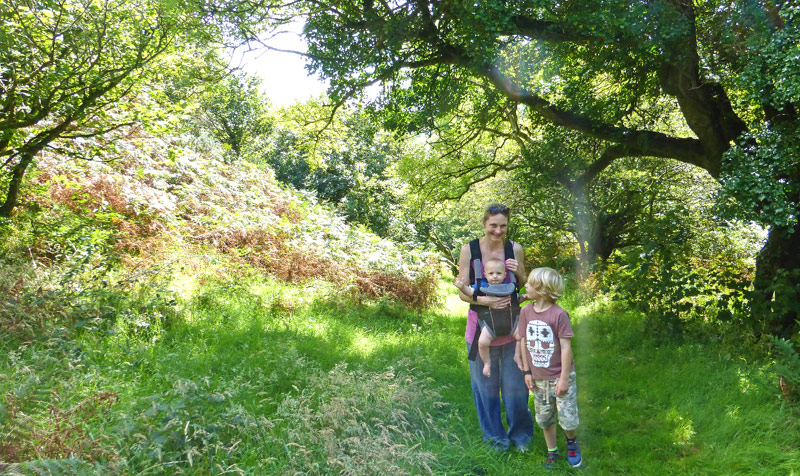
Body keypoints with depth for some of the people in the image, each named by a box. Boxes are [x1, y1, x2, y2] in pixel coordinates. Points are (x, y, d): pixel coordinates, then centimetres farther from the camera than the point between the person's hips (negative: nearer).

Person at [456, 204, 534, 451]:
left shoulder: (515, 249, -3)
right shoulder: (469, 250, -8)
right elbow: (462, 291, -5)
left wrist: (519, 271, -12)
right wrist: (484, 300, -24)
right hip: (481, 326, -1)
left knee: (515, 383, 11)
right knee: (486, 383, 13)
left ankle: (520, 433, 34)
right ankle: (495, 435, 34)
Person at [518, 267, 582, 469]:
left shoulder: (559, 314, -20)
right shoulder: (525, 311, -5)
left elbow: (566, 347, -16)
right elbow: (524, 343, 3)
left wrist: (564, 378, -14)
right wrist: (527, 372, 4)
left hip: (560, 376, -4)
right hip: (539, 378, 4)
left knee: (568, 419, 6)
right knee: (545, 418, 16)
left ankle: (572, 442, 37)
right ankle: (552, 451, 37)